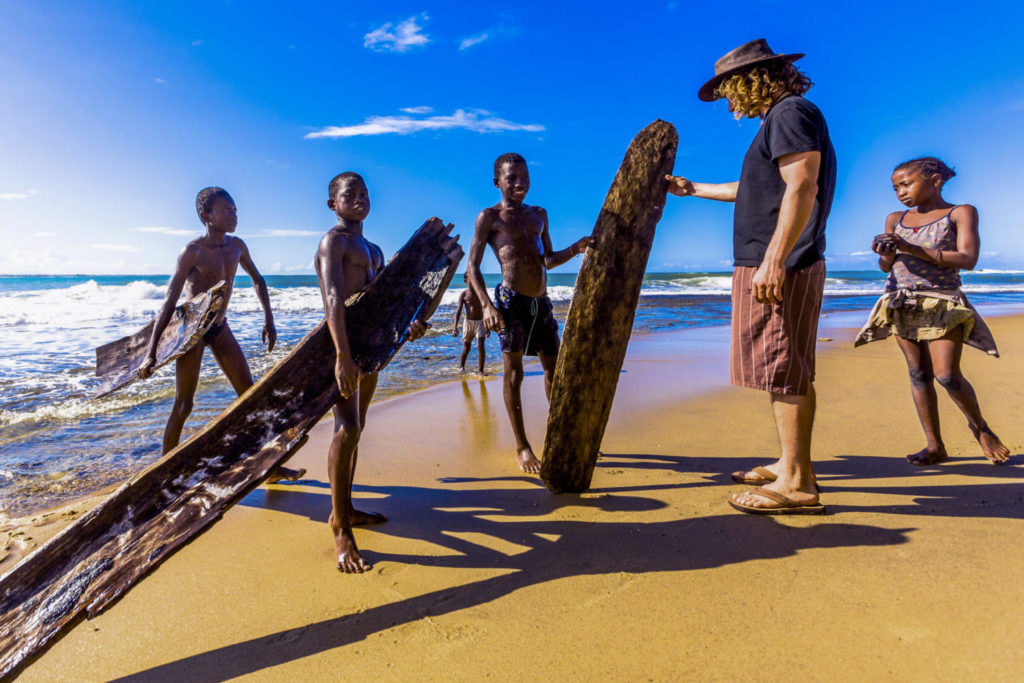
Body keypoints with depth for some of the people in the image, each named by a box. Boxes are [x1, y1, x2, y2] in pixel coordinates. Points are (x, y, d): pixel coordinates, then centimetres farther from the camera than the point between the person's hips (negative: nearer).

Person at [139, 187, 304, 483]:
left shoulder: (237, 246, 0)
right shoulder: (193, 251, -18)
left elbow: (258, 281, 16)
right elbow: (169, 302, -20)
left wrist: (268, 320, 10)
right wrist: (151, 352, -22)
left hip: (220, 329, 6)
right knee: (183, 406, 0)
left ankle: (270, 466, 13)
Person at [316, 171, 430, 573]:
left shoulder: (373, 250, 21)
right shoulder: (334, 241, -6)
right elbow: (334, 300, -20)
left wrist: (406, 325, 1)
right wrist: (342, 356, -31)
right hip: (343, 344, -9)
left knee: (356, 427, 13)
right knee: (347, 428, -16)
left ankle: (343, 509, 25)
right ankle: (341, 530, -10)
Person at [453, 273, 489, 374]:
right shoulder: (463, 294, -4)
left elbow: (485, 310, 8)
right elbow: (458, 311, -6)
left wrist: (488, 327, 10)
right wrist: (455, 327, -15)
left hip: (480, 322, 1)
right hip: (468, 322, 0)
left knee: (481, 346, -13)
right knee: (466, 347, 12)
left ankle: (481, 369, 0)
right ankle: (461, 367, 34)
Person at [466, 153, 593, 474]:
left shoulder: (539, 214, 18)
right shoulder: (489, 217, 0)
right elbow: (472, 267, -4)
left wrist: (576, 248, 5)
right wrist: (487, 305, -19)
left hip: (541, 302, 6)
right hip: (511, 300, -6)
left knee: (554, 368, 11)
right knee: (513, 373, 0)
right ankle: (522, 447, 12)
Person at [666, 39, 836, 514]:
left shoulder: (791, 114, -6)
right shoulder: (780, 122, 25)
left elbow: (801, 188, -20)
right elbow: (754, 189, 37)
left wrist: (774, 259, -27)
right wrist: (693, 189, 45)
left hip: (781, 268, -10)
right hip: (768, 266, 10)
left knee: (783, 369, -9)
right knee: (787, 372, 12)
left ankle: (797, 485, -3)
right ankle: (790, 466, 21)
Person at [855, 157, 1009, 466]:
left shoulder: (961, 213, 0)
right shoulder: (895, 219, 10)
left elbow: (968, 259, -12)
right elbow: (886, 267, 10)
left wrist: (912, 249, -21)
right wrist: (885, 254, -13)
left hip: (942, 304, -4)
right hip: (902, 304, 4)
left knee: (947, 375, -9)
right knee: (918, 373, 4)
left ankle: (979, 425, 21)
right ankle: (934, 446, 11)